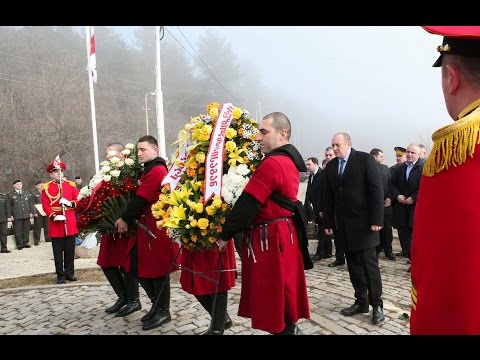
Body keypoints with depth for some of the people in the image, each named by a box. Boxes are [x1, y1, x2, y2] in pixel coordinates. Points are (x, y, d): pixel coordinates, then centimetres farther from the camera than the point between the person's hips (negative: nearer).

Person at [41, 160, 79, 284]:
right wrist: (53, 216, -17)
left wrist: (70, 203, -13)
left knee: (70, 250, 8)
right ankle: (60, 275, 12)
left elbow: (78, 200, 7)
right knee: (58, 251, 3)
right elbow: (45, 205, -4)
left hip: (70, 223, 2)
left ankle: (70, 273, 19)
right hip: (55, 223, -2)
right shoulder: (46, 188, 2)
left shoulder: (70, 185, 9)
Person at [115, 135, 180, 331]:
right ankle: (157, 304, 26)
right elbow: (140, 198, 17)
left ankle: (163, 311, 14)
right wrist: (129, 220, 9)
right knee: (140, 268, 13)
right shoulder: (150, 170, 17)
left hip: (155, 228, -10)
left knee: (158, 270, 0)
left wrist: (125, 219, -9)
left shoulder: (156, 171, -16)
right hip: (146, 226, 10)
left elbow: (140, 200, -18)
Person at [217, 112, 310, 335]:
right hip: (281, 234, 10)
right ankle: (289, 328, 30)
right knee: (282, 297, 18)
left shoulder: (272, 163, -19)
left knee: (274, 300, 2)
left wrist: (224, 235, -12)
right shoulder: (289, 161, 12)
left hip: (269, 238, -10)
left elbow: (247, 204, -21)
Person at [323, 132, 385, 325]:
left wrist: (377, 219, -15)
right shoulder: (330, 166, 9)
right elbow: (329, 196, 11)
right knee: (353, 264, 9)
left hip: (363, 221, -5)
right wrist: (328, 222, 8)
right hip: (343, 223, 5)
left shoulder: (365, 159, -6)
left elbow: (376, 190, -10)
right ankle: (361, 301, 19)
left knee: (369, 263, -2)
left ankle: (377, 304, 9)